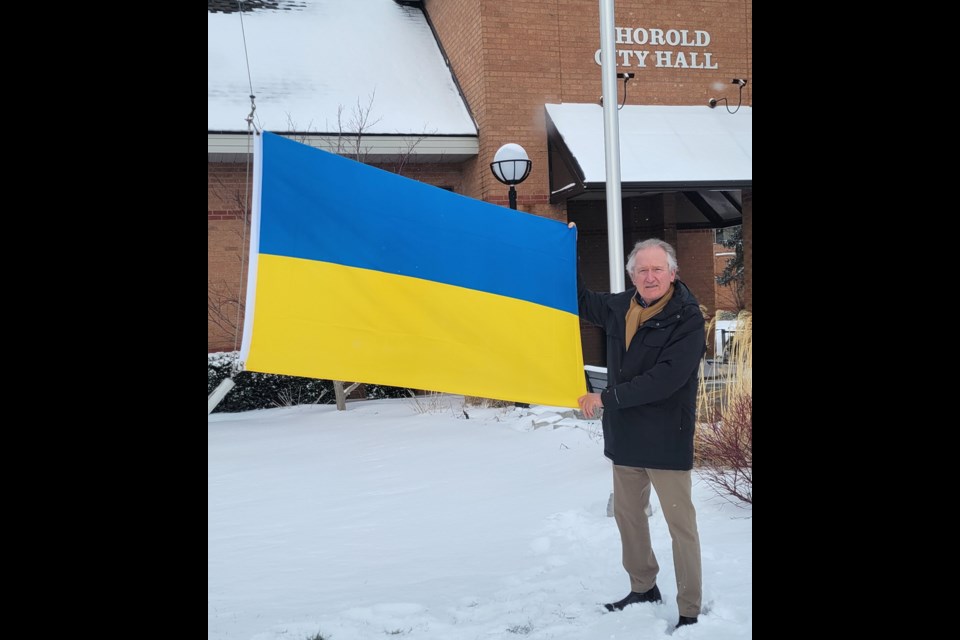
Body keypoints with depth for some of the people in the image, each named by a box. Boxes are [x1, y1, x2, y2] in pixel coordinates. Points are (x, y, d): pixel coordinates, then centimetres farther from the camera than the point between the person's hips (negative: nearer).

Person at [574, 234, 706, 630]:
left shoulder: (687, 318, -15)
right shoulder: (620, 307, 6)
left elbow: (667, 378, -25)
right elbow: (581, 302, 26)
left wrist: (606, 398, -21)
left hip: (666, 438, -7)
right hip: (624, 434, 7)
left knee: (681, 524, -1)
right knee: (628, 514, 18)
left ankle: (689, 611, 7)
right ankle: (643, 588, 35)